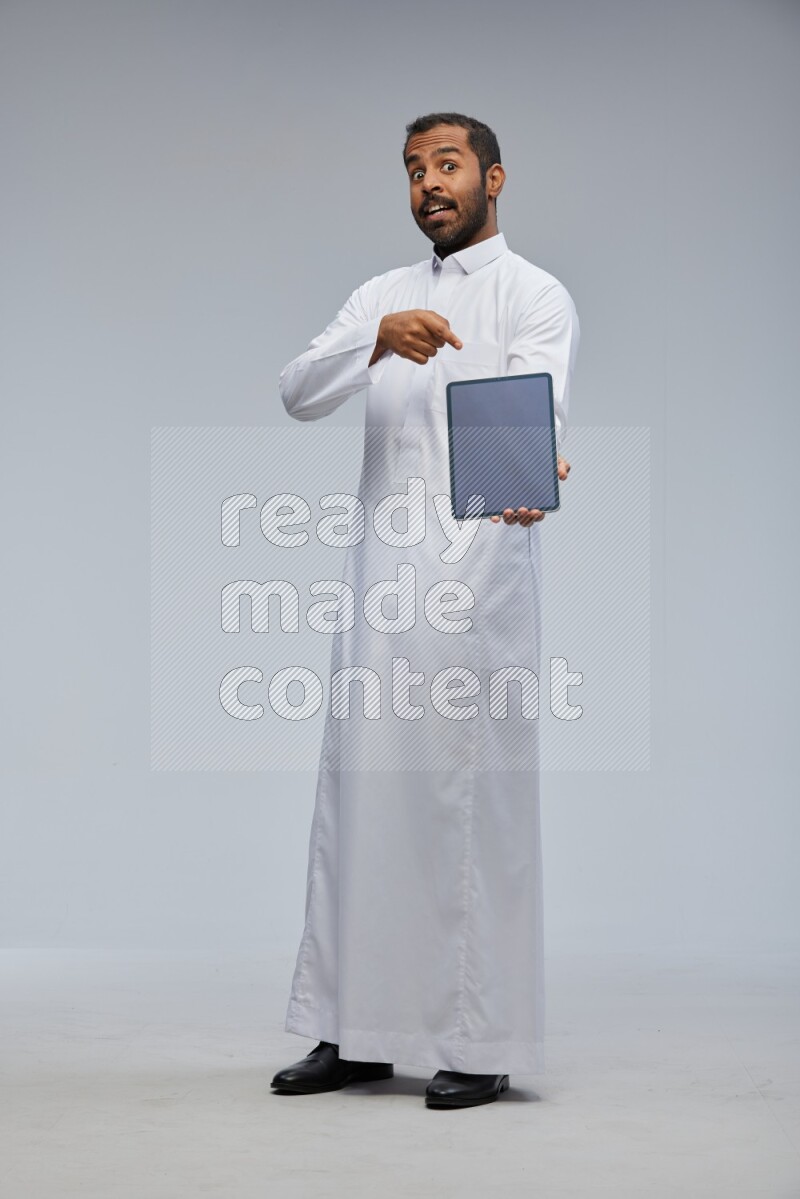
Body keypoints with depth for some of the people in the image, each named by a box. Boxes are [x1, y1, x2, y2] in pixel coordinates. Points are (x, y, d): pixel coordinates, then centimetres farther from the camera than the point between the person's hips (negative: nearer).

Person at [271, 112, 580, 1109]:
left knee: (475, 796, -6)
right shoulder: (383, 295, 20)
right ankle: (357, 1031, 14)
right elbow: (298, 394, 4)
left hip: (480, 567, -5)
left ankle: (481, 1044, 1)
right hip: (382, 567, 6)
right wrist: (378, 341, -16)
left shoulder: (534, 295, 3)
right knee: (359, 792, 5)